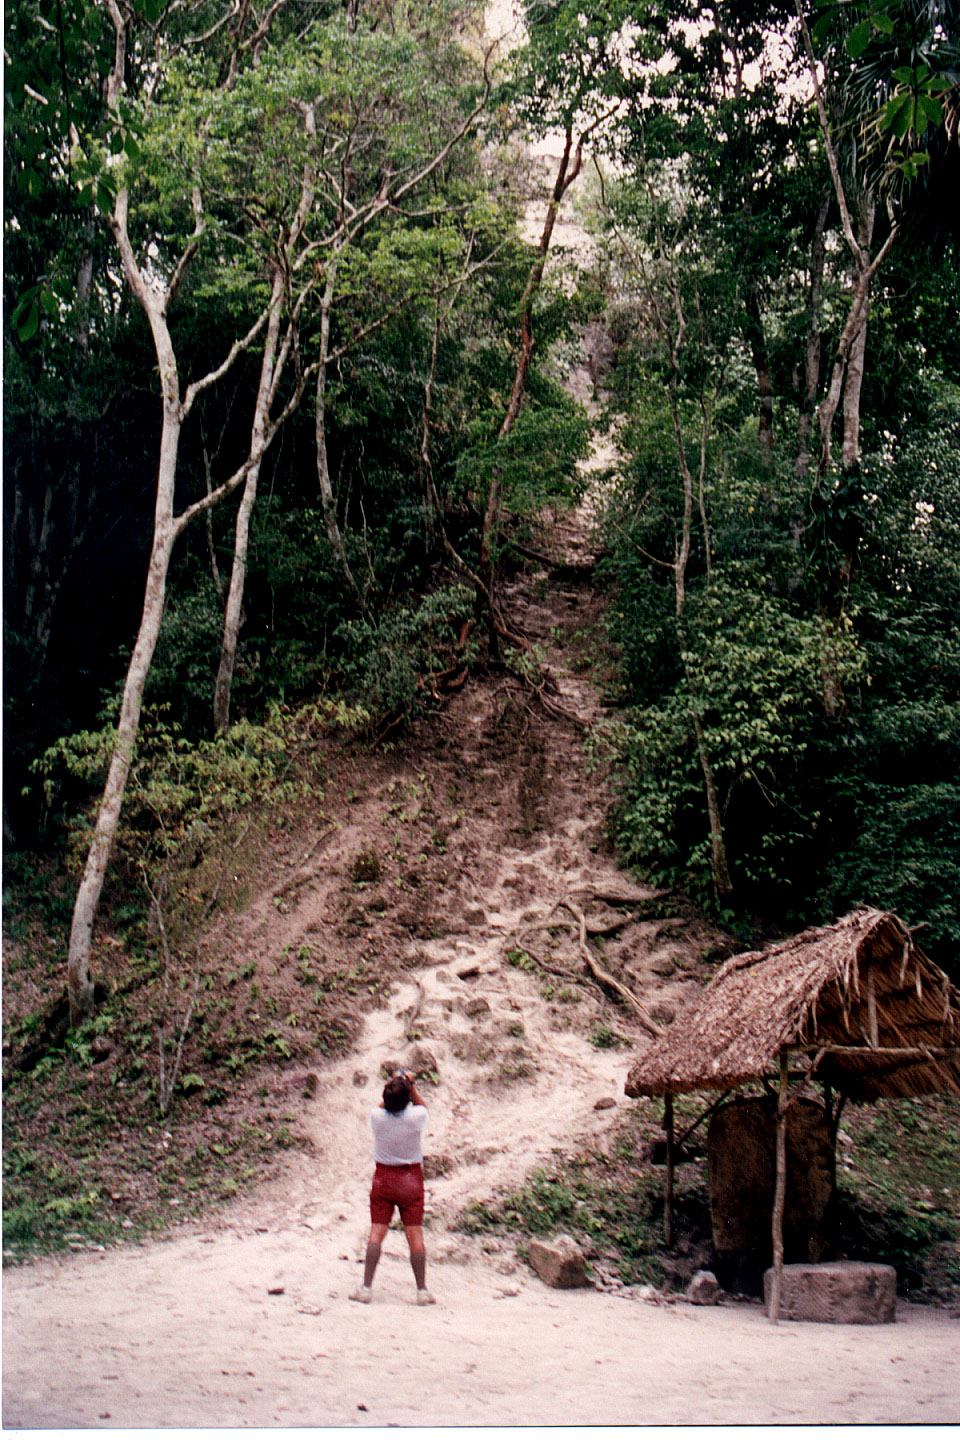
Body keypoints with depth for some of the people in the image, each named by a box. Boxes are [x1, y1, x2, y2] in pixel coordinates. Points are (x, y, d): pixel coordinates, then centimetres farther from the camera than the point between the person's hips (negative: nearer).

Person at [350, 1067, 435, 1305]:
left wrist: (392, 1085, 9)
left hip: (383, 1176, 1)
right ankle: (422, 1291, 6)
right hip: (411, 1178, -1)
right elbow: (421, 1105, 9)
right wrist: (411, 1086, 5)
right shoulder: (415, 1117, -16)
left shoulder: (377, 1117, -13)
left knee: (376, 1232, 4)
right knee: (415, 1234, 3)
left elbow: (383, 1106, 13)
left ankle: (366, 1288, 3)